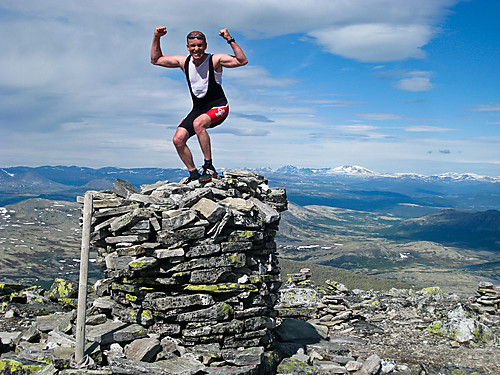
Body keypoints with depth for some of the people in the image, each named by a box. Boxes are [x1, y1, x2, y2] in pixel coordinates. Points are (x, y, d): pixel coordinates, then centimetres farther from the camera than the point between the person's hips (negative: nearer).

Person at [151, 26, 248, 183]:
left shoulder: (215, 60, -12)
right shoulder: (184, 62, 1)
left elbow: (242, 61, -24)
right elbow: (156, 60, 10)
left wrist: (230, 40, -30)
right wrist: (156, 38, -1)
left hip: (218, 107, -6)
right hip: (198, 109, 6)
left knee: (198, 123, -35)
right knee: (178, 139, -8)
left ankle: (209, 167, -25)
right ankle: (193, 173, 9)